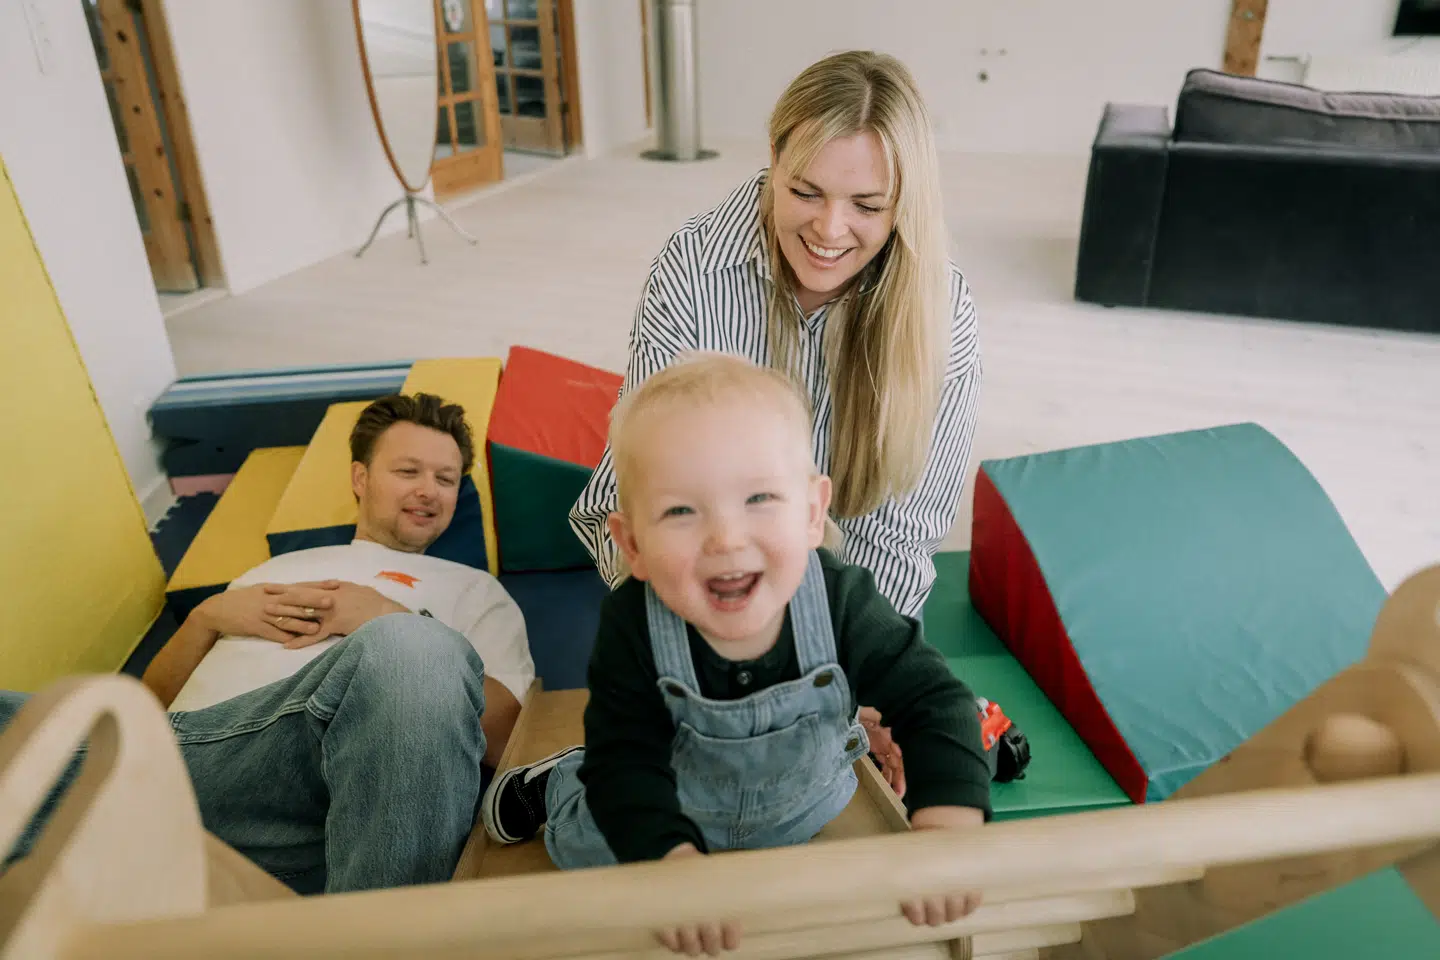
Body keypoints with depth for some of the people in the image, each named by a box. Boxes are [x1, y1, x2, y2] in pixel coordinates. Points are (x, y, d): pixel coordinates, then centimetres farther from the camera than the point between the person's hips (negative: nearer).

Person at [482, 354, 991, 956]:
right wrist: (675, 861, -49)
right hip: (675, 812, -1)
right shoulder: (630, 630, -34)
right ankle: (556, 779, 44)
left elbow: (935, 702, -30)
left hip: (801, 802, 1)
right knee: (582, 842, 14)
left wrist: (945, 827, -46)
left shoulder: (843, 603, -34)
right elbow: (628, 763, -32)